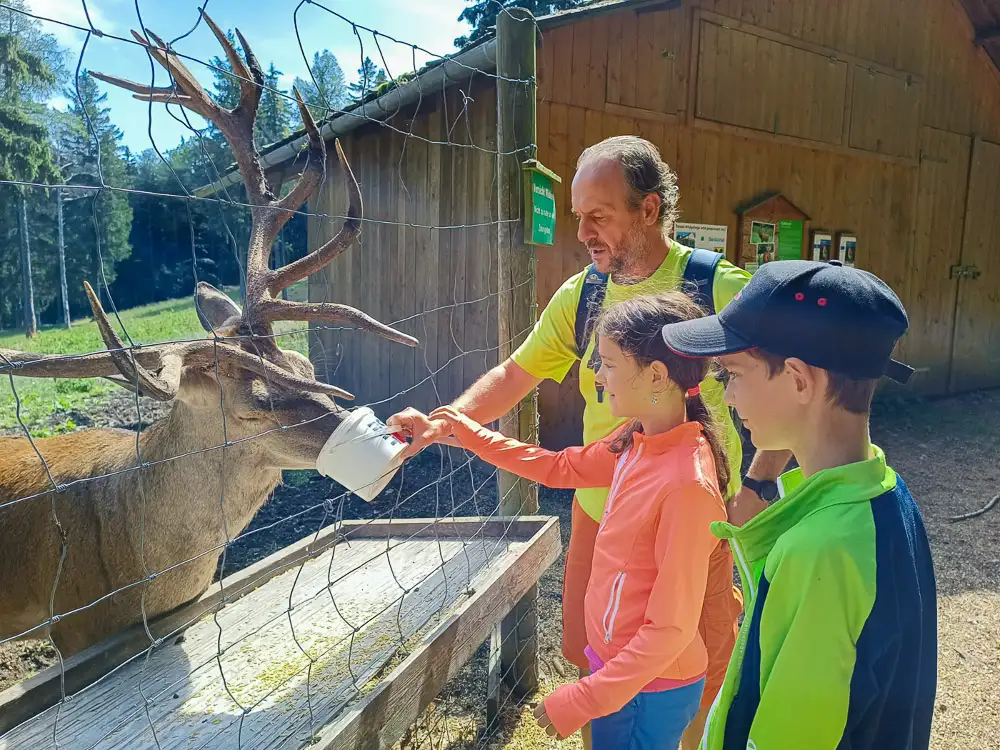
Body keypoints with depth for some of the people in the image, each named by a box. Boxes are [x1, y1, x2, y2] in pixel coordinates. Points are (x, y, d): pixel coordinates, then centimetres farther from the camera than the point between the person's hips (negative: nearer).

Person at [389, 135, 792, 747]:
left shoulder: (719, 289, -15)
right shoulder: (580, 295, -2)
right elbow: (514, 376, 2)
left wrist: (760, 484, -20)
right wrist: (444, 423, -11)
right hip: (599, 514, 4)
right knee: (594, 663, 21)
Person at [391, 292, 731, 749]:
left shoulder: (687, 484, -29)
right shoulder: (637, 442, -6)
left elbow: (671, 628, -24)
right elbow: (558, 468, 10)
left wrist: (582, 700, -19)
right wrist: (464, 432, 9)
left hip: (649, 690, -7)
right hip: (614, 662, 7)